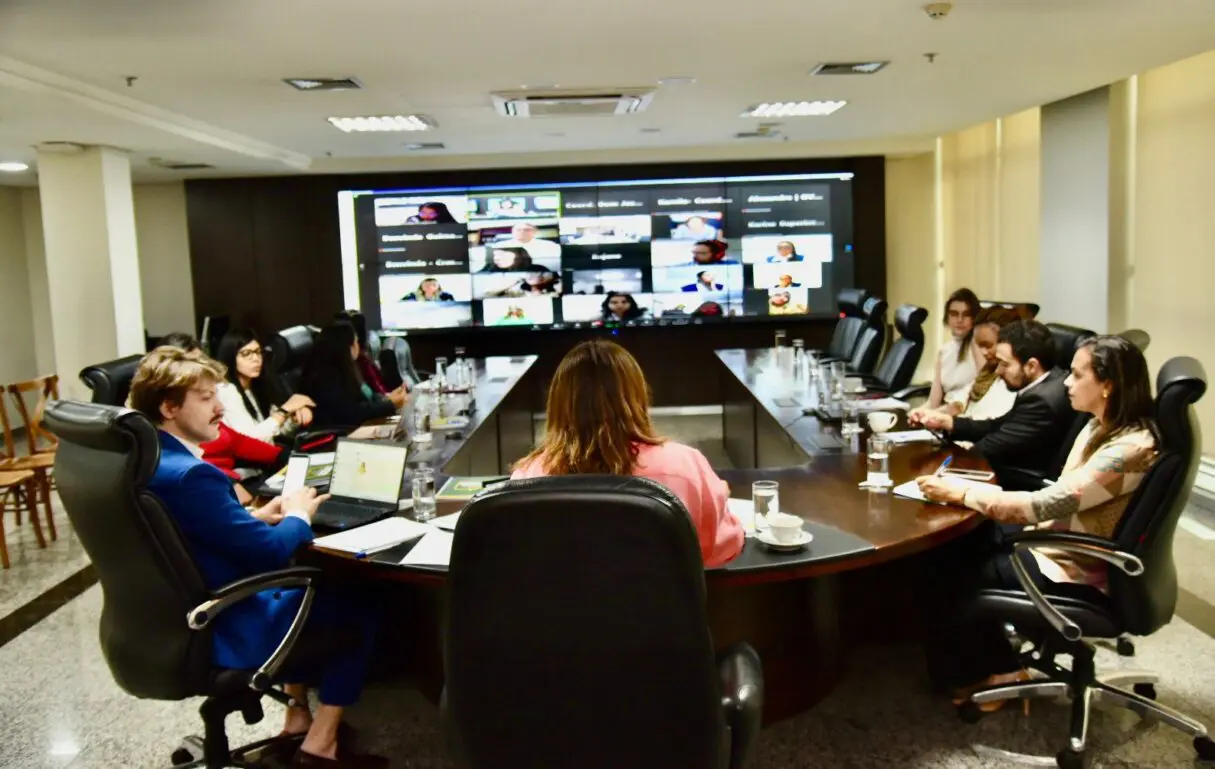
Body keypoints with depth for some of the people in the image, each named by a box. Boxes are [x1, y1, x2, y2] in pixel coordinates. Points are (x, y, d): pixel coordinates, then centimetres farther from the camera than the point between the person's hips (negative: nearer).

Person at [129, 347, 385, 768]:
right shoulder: (189, 474, -30)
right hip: (219, 633, -10)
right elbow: (270, 552, -26)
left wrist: (258, 516, 4)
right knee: (357, 609, 5)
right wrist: (299, 516, -6)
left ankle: (298, 717, 33)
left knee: (296, 585, 30)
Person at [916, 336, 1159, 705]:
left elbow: (1044, 505, -29)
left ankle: (1000, 668, 20)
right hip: (1061, 541, 8)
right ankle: (993, 659, 13)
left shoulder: (1129, 449, -28)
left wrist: (960, 492, -23)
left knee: (958, 573, -4)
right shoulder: (1102, 428, 1)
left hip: (1081, 569, -8)